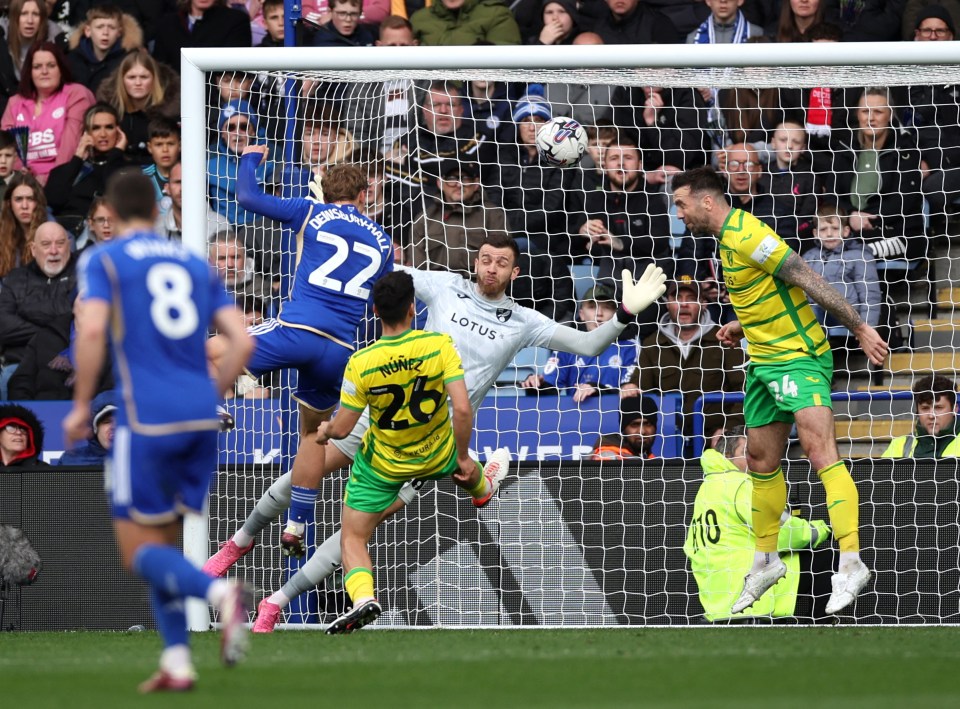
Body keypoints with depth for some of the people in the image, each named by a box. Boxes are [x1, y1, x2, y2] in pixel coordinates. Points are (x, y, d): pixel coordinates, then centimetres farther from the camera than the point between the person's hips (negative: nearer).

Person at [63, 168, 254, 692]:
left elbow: (91, 331, -15)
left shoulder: (102, 261, 2)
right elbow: (241, 341, 9)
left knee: (140, 552, 1)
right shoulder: (195, 265, 17)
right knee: (162, 542, 18)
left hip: (147, 423, -5)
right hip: (201, 419, 5)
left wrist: (80, 407, -6)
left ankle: (220, 592, -28)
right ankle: (176, 663, 7)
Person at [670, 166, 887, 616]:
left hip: (796, 358, -11)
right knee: (761, 462, 17)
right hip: (764, 362, 11)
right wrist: (742, 327, 10)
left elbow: (806, 279, -21)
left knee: (819, 451, -22)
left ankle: (850, 563, -33)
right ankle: (766, 561, 31)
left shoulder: (745, 236, -18)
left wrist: (860, 329, -23)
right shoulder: (729, 238, 13)